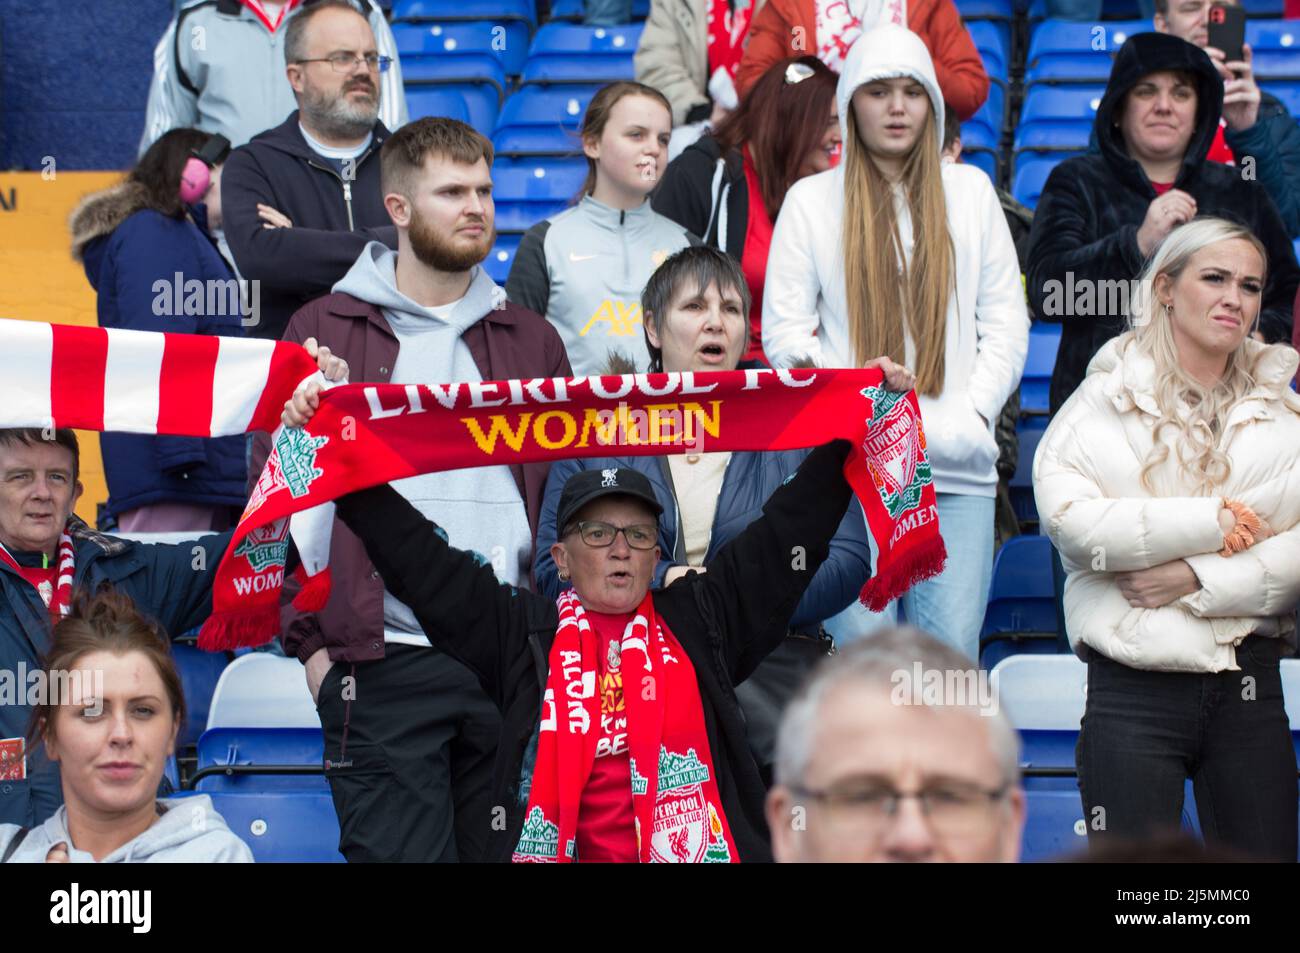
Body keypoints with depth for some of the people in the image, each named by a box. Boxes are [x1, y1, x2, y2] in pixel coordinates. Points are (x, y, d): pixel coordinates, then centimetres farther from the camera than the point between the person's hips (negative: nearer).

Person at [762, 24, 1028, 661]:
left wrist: (975, 412, -1)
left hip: (958, 465, 2)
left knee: (953, 649, -4)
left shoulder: (970, 191, 16)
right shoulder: (811, 199, 9)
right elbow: (784, 330, 4)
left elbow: (1006, 317, 13)